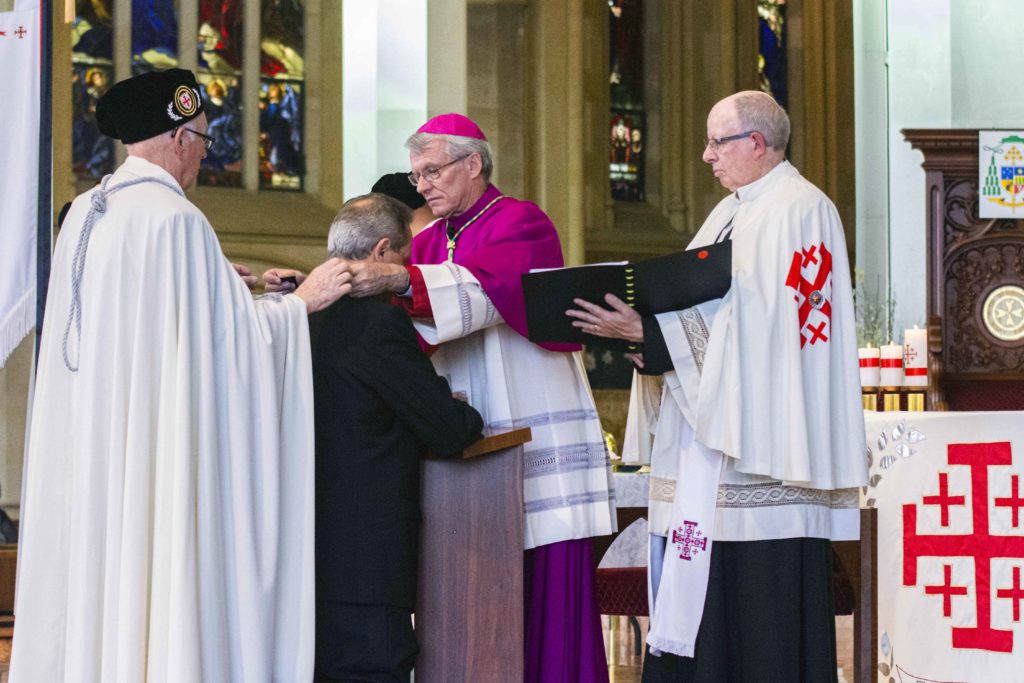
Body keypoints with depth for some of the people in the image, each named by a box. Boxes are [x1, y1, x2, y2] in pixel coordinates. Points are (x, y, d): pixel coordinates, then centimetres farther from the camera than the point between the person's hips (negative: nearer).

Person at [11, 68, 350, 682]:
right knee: (156, 568, -2)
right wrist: (301, 300, -1)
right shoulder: (175, 218, -16)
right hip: (155, 442, -8)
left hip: (87, 447, 8)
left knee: (95, 572, 12)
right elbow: (227, 331, -13)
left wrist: (218, 286, 25)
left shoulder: (85, 213, 8)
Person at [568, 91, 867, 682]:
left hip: (763, 445, -9)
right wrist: (639, 325, 0)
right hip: (711, 440, 9)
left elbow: (753, 322, -18)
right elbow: (699, 303, 20)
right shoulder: (731, 213, 20)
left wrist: (649, 330, -20)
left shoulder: (799, 210, -9)